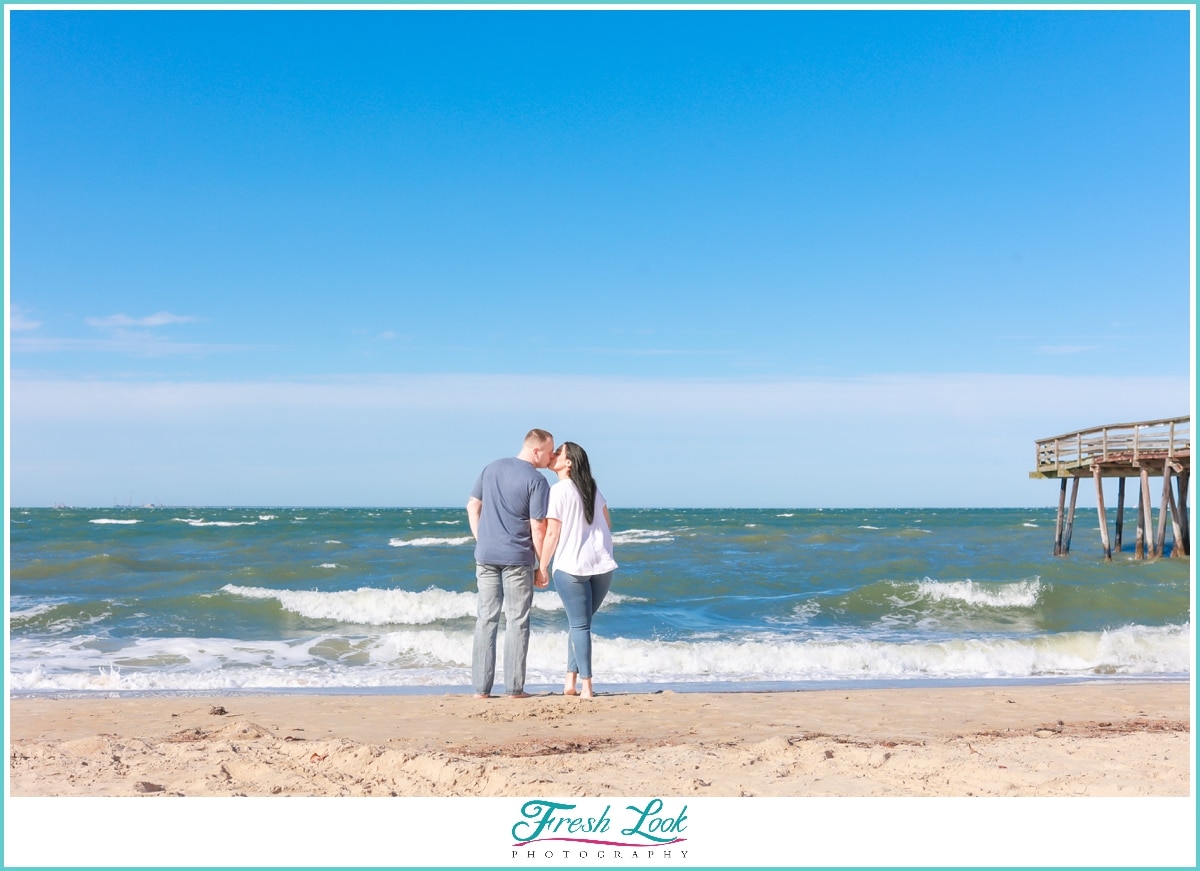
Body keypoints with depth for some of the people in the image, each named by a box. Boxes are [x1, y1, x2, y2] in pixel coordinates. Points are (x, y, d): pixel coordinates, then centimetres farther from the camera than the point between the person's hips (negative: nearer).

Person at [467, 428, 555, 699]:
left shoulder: (491, 468, 9)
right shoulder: (537, 481, -10)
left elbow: (472, 506, 13)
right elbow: (537, 528, -11)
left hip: (485, 556, 5)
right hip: (517, 558, -5)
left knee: (486, 619, 9)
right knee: (517, 621, 3)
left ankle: (481, 687, 9)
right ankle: (514, 688, 5)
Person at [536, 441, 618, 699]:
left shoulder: (558, 490, -8)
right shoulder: (593, 489, 12)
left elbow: (552, 533, -10)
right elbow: (608, 524, 17)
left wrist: (542, 566, -3)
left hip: (571, 566, -5)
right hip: (602, 565, 5)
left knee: (579, 625, 1)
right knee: (579, 622, 16)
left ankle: (586, 686, 0)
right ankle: (570, 681, 14)